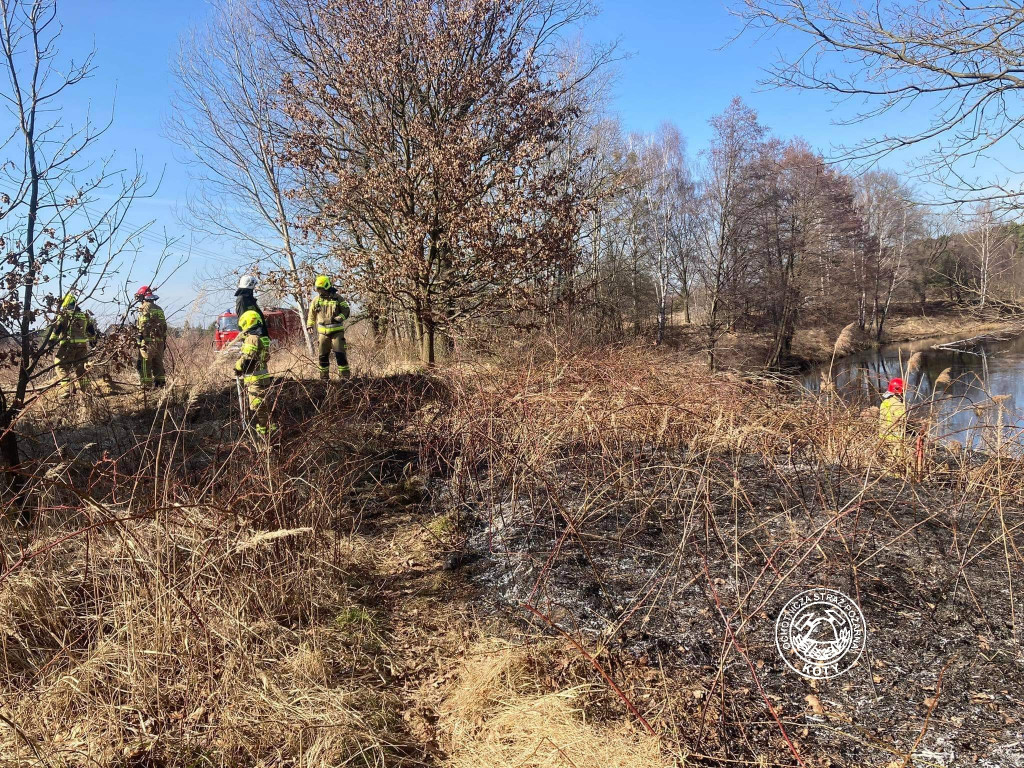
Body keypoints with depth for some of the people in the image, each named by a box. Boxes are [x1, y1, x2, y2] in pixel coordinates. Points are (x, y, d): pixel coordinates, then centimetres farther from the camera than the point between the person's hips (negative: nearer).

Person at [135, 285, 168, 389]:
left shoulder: (145, 307, -6)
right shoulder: (159, 309, 18)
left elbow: (143, 326, -14)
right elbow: (164, 326, 18)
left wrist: (140, 338, -13)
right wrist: (164, 341, 20)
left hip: (148, 340, -8)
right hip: (160, 341, 8)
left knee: (145, 363, -4)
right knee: (158, 363, 14)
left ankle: (146, 384, -6)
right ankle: (160, 383, 16)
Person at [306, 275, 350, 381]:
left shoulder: (337, 298, -3)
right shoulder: (317, 300, 8)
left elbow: (346, 311, -1)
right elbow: (311, 314, 19)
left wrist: (339, 318, -20)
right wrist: (310, 325, 9)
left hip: (337, 331, -4)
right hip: (323, 332, 4)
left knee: (340, 353, -9)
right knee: (323, 355, 8)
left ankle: (345, 375, -4)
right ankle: (324, 376, 18)